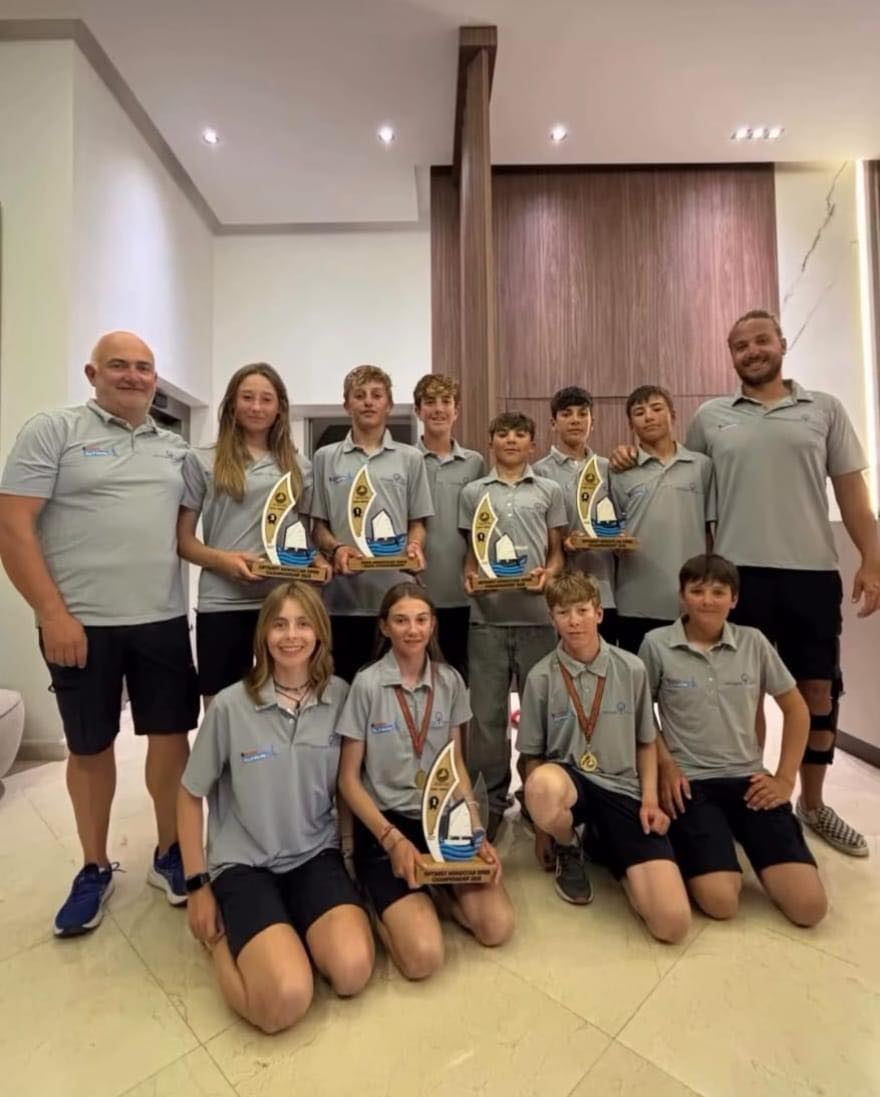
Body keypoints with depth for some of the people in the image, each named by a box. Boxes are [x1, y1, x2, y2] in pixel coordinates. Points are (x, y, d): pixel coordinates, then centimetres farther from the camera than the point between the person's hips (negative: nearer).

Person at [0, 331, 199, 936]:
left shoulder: (175, 448, 11)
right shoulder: (53, 431, -2)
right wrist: (54, 614, -14)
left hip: (163, 620, 4)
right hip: (80, 623, -3)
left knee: (172, 735, 9)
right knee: (90, 746, 11)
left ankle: (169, 854, 30)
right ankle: (95, 868, 32)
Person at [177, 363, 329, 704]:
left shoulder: (299, 466, 13)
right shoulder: (202, 460, 4)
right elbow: (182, 539, 3)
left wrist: (317, 561, -5)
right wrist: (223, 559, -16)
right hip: (222, 602, -2)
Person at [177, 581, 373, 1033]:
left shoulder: (340, 696, -7)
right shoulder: (230, 705, -14)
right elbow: (189, 795, -1)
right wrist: (197, 887, 1)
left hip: (316, 855, 2)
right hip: (243, 863, -2)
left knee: (352, 972, -20)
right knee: (286, 1000, -21)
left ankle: (294, 927, 10)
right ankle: (222, 935, 10)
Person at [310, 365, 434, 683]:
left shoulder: (411, 458, 8)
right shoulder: (325, 458, 8)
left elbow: (417, 522, 9)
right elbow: (317, 525, 8)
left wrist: (414, 547, -13)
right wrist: (335, 549, -12)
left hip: (396, 596, 0)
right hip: (342, 597, 0)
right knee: (342, 685, 10)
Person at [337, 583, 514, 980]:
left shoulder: (450, 681, 0)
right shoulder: (367, 685, -12)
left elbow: (457, 765, 7)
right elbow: (349, 779, -6)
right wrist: (393, 840, -16)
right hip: (384, 823, -3)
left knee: (497, 927, -13)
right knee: (424, 956, -19)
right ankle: (385, 897, 10)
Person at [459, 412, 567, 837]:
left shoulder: (549, 491, 9)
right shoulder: (473, 492, 11)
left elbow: (557, 550, 9)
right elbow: (470, 551, 12)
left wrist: (547, 573, -11)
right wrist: (470, 576, -7)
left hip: (538, 614, 0)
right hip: (487, 615, 1)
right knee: (486, 711, 6)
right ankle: (492, 798, 22)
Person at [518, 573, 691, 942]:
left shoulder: (632, 670, -2)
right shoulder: (541, 677, -7)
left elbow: (646, 742, 11)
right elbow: (533, 757, 2)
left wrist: (650, 798, -2)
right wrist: (543, 829, 4)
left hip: (621, 790, 2)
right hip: (567, 782, -1)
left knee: (673, 922, -15)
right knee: (543, 785, -41)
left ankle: (604, 844, 16)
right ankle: (568, 850, -1)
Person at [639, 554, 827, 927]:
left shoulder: (753, 642, 0)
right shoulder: (656, 644, -7)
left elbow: (797, 709, 10)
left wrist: (785, 779, 4)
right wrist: (665, 765, -6)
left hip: (749, 778, 3)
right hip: (690, 782, -3)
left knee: (810, 906, -9)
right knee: (721, 901, -19)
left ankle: (742, 843, 17)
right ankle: (702, 848, 12)